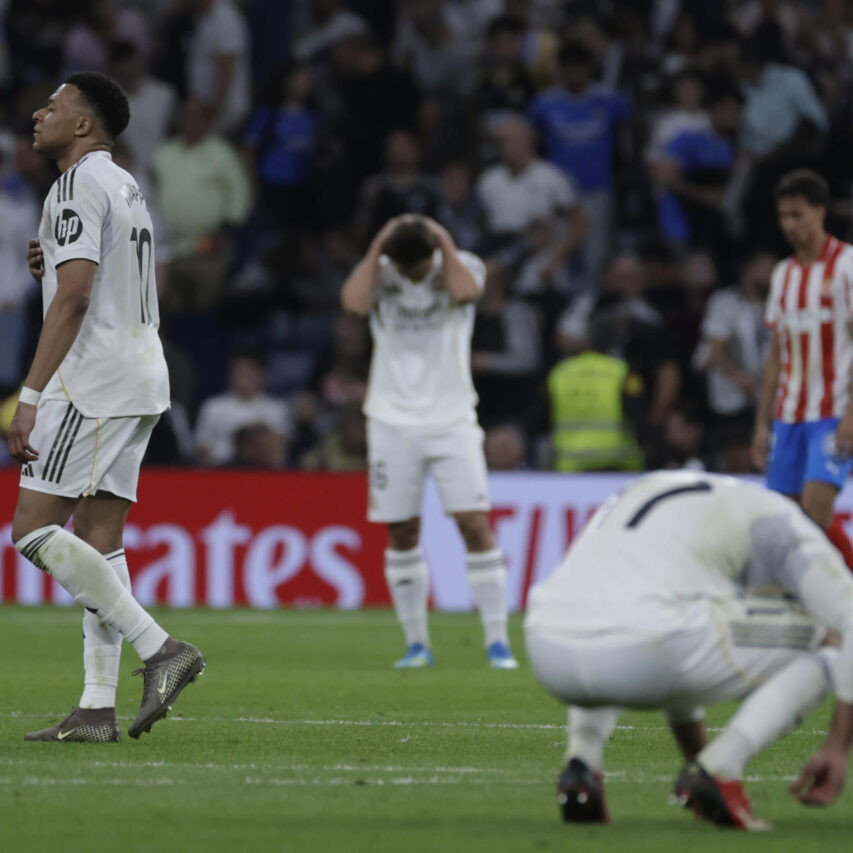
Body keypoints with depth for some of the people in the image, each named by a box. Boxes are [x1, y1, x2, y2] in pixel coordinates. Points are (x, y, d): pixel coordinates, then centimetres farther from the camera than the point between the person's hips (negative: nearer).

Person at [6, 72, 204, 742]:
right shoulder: (127, 187, 21)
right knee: (100, 540, 6)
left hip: (93, 382, -10)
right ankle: (98, 709, 2)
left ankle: (160, 648, -16)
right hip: (142, 382, 10)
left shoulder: (79, 185, -11)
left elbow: (74, 297, -20)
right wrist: (54, 265, 14)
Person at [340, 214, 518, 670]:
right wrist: (378, 246, -12)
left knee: (474, 524, -10)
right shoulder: (379, 272, 2)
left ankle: (497, 640, -6)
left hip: (452, 421, -1)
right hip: (393, 422, 1)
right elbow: (354, 301, -19)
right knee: (402, 531, 2)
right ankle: (416, 643, 11)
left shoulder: (461, 265, 0)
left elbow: (466, 291, -22)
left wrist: (445, 242, -12)